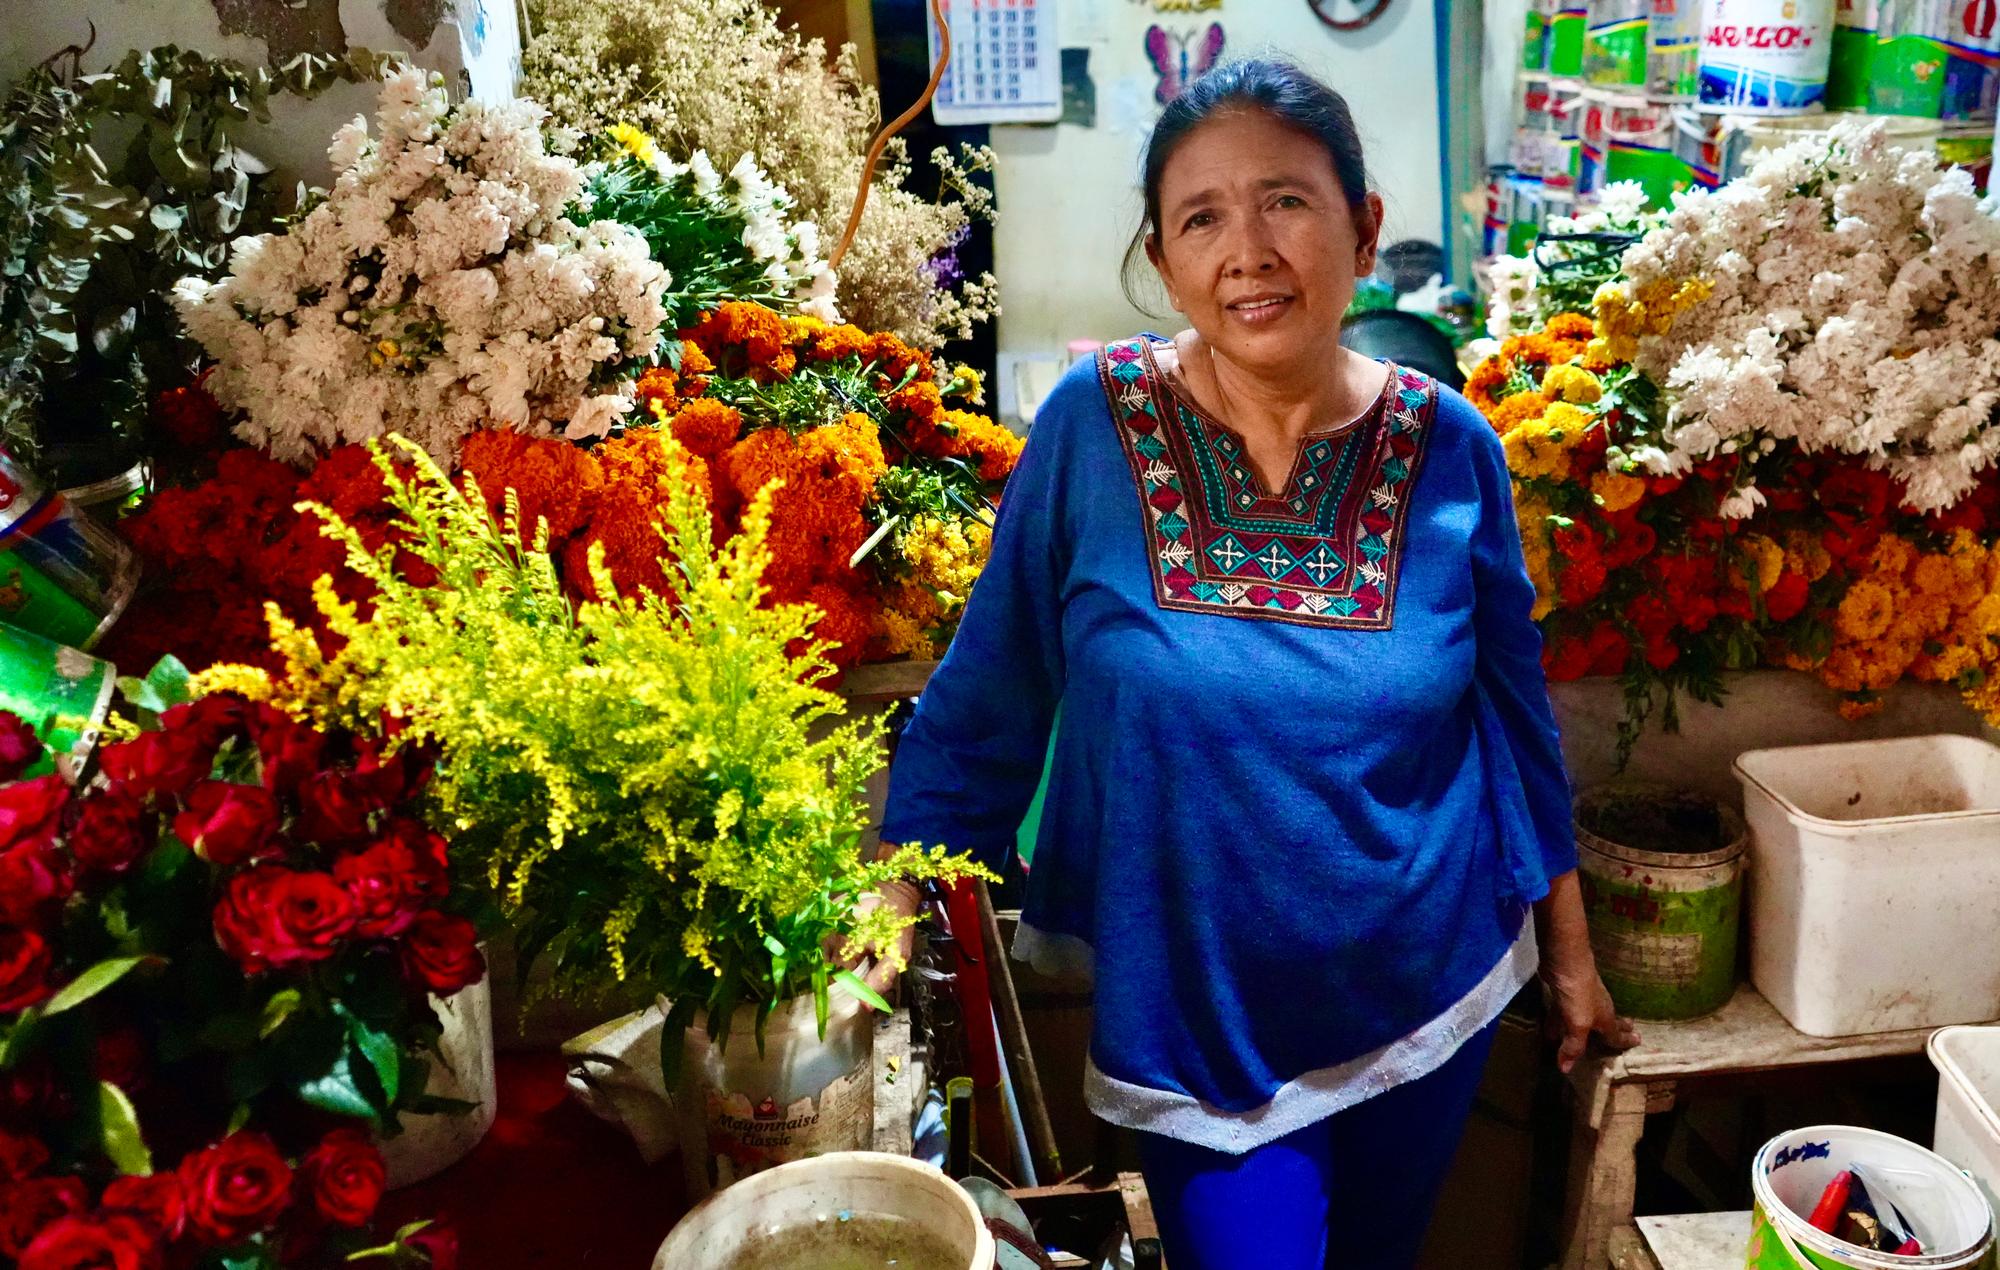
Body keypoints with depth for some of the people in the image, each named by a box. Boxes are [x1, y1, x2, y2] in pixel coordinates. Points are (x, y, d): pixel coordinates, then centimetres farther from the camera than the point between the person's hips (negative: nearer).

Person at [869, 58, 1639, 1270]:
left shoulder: (1448, 449, -9)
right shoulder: (1094, 424, -14)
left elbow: (1516, 710, 2)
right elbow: (984, 698, -8)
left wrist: (1571, 951, 9)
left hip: (1431, 992, 3)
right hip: (1199, 1019, -2)